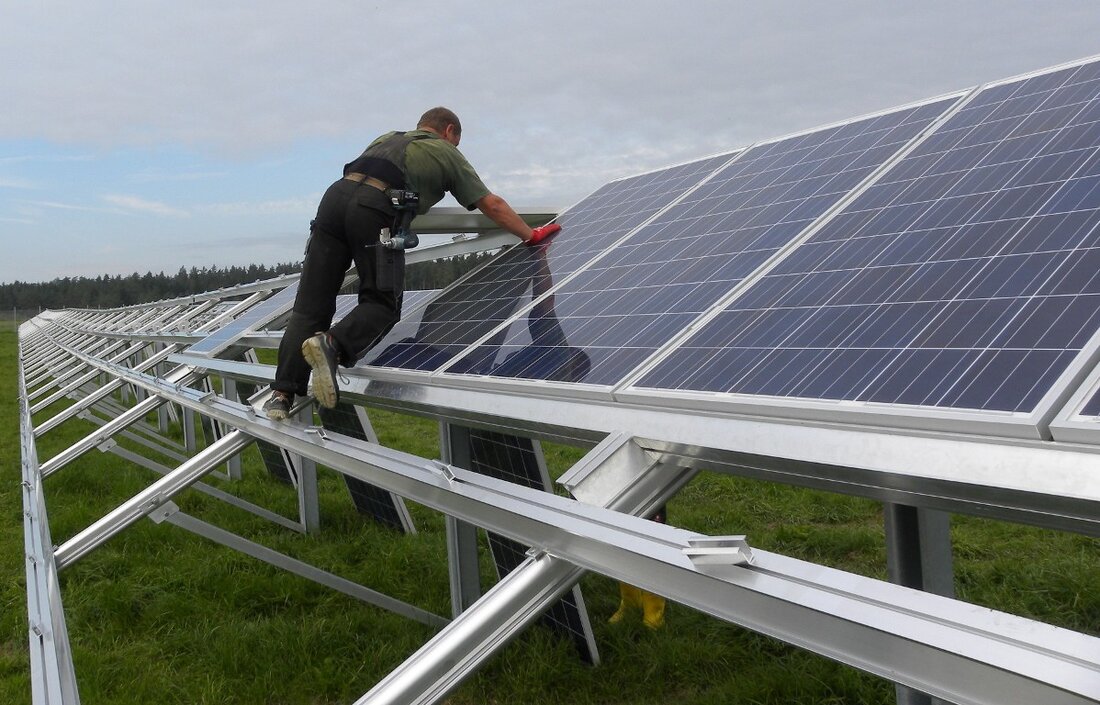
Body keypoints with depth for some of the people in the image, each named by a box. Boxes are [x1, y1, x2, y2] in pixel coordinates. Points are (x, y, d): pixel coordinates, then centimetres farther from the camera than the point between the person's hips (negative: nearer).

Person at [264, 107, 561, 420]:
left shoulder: (387, 138, 36)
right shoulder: (446, 153, 23)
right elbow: (492, 205, 20)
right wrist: (531, 235, 30)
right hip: (376, 210, -5)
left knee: (310, 307, 3)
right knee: (383, 303, 7)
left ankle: (283, 394, -4)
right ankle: (332, 344, -20)